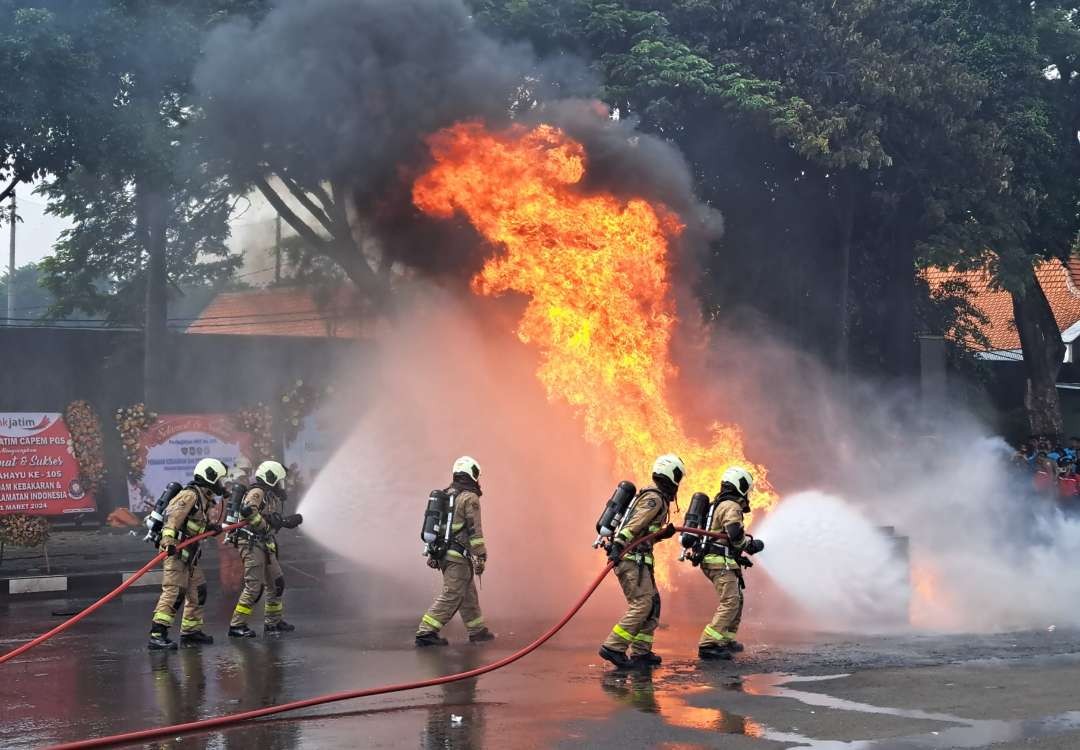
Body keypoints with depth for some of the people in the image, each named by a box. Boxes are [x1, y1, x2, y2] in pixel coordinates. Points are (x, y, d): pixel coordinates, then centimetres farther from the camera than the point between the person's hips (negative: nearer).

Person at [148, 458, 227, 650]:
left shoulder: (204, 499, 19)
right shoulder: (190, 495, -13)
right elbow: (173, 516, -25)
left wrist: (214, 527, 3)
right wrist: (168, 540, -36)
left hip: (189, 554, 10)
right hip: (175, 550, -10)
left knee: (198, 590, 17)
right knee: (174, 592, -17)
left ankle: (190, 631, 29)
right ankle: (157, 636, -23)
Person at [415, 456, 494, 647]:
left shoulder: (445, 495, 14)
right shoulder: (469, 497, -11)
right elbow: (475, 530, -15)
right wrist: (481, 556, -13)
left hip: (443, 552, 9)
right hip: (459, 555, -9)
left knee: (468, 594, 17)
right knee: (451, 595, -7)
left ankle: (477, 630, 23)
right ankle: (426, 631, -11)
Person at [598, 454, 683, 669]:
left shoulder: (653, 496, 22)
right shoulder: (655, 498, -9)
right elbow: (634, 523, -23)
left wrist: (665, 533, 12)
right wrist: (618, 546, -32)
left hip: (637, 559, 10)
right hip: (632, 558, -10)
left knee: (653, 603, 11)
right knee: (642, 604, -15)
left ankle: (640, 652, 11)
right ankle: (613, 648, -19)